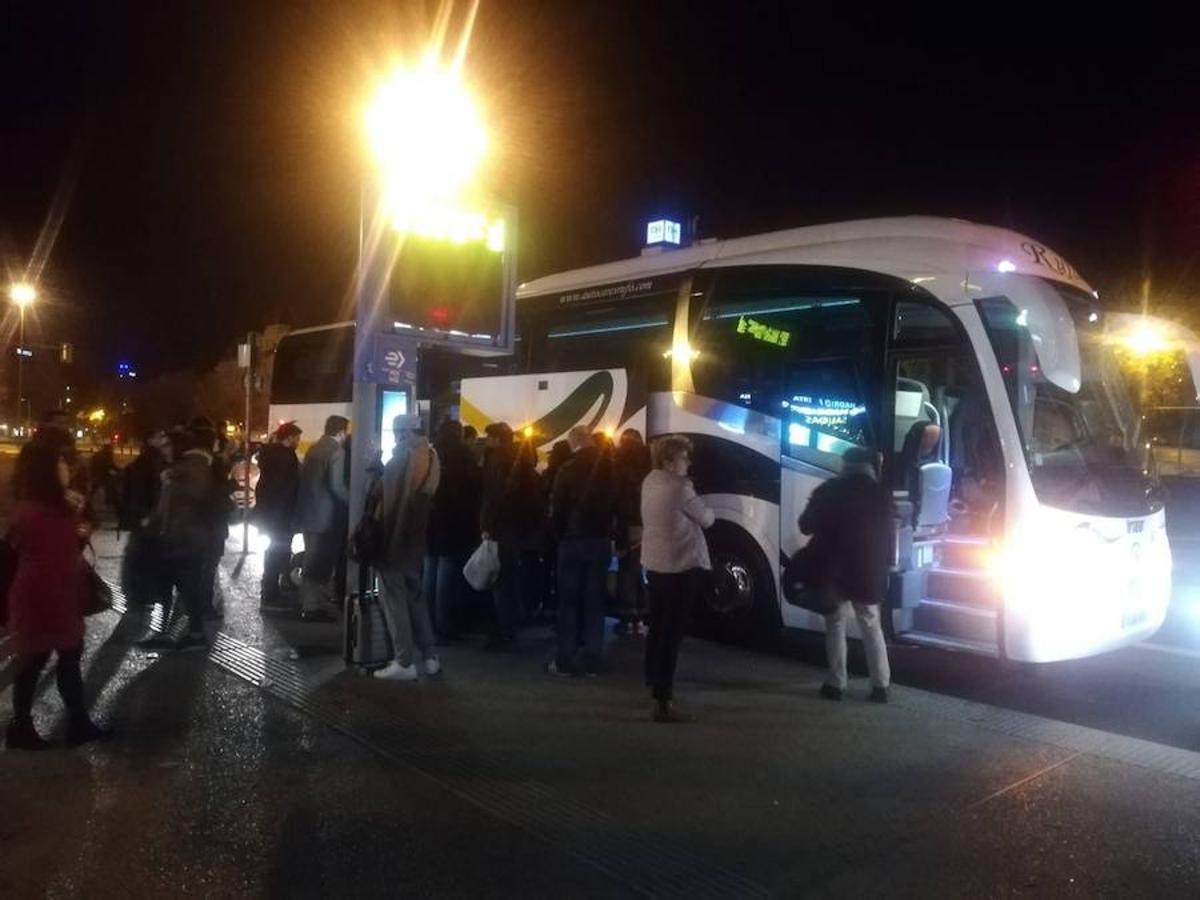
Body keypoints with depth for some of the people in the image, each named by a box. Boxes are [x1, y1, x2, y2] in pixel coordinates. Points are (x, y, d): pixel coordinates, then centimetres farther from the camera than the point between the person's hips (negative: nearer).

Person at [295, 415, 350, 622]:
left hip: (308, 512, 8)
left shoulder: (314, 448, 10)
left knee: (311, 561, 18)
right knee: (321, 563, 1)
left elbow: (304, 477, 13)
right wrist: (352, 502, -8)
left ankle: (307, 603, 27)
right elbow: (336, 486, -22)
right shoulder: (336, 451, -15)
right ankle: (314, 608, 7)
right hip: (325, 515, -8)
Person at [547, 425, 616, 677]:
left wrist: (559, 535, 7)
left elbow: (557, 509, -7)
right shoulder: (610, 467, 0)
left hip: (574, 540, -3)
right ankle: (592, 661, 11)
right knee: (594, 602, 9)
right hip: (601, 541, 3)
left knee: (569, 602, 5)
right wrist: (616, 537, 7)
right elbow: (619, 504, 2)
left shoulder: (568, 470, -10)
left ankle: (565, 661, 6)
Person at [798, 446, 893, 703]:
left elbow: (806, 526, 0)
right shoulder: (881, 494, 1)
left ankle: (836, 684, 7)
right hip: (869, 573, 2)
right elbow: (887, 536, 6)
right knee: (872, 628, 12)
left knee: (836, 626, 8)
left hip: (834, 571, -2)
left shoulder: (829, 491, -6)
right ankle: (881, 685, 10)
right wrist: (882, 570, 15)